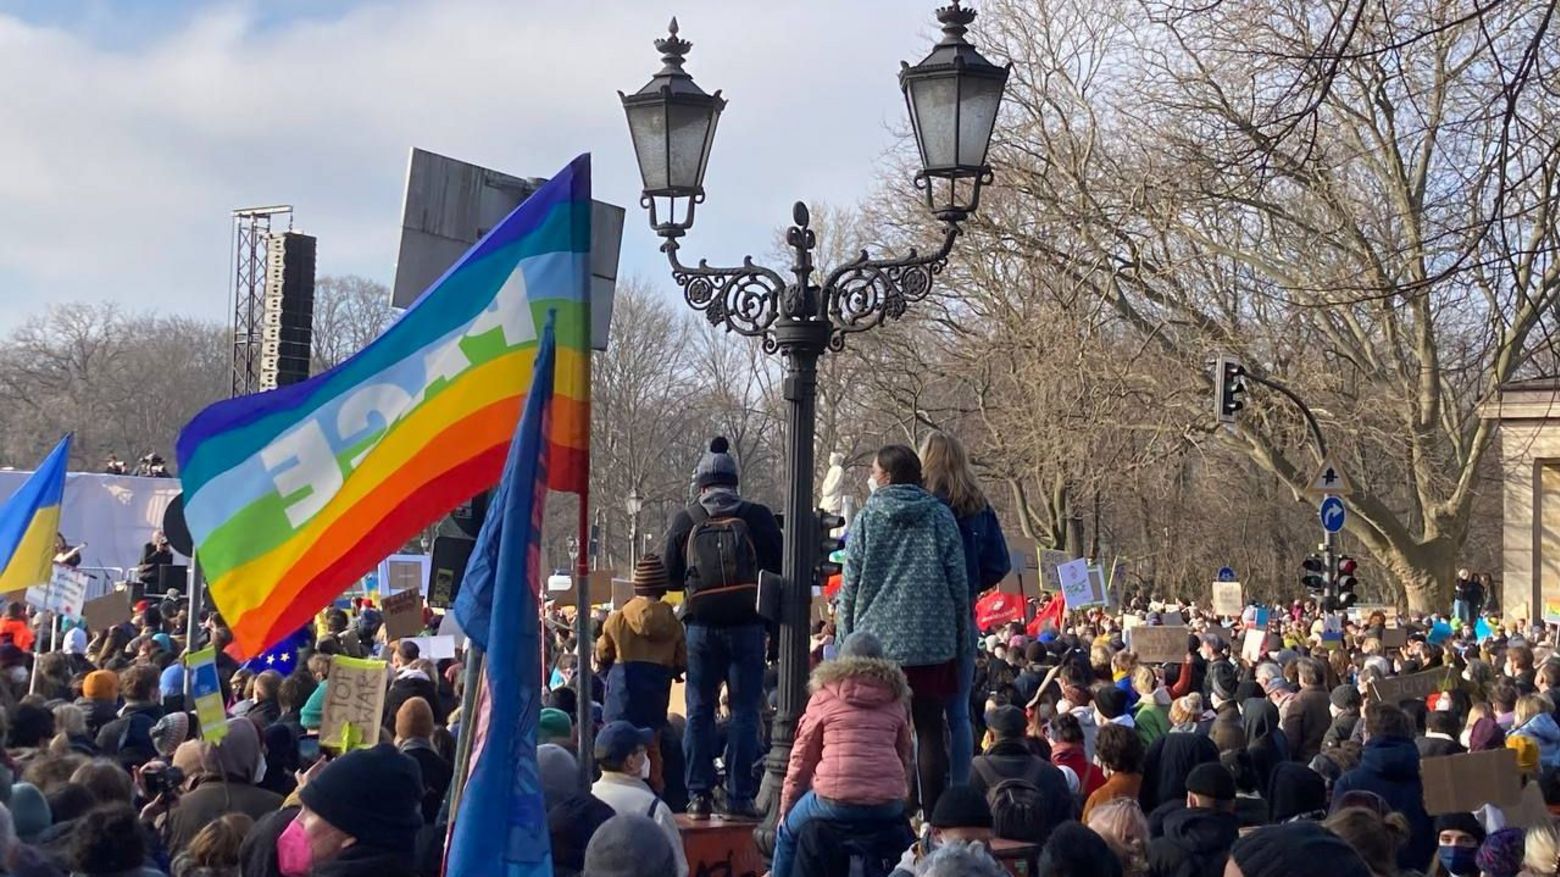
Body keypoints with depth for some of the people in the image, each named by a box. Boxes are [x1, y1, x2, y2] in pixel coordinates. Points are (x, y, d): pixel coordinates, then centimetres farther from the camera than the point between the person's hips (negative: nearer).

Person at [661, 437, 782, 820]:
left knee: (699, 710, 9)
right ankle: (740, 796, 3)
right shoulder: (758, 517, 0)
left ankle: (699, 795, 7)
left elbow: (669, 575, 6)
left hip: (702, 624, 1)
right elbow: (777, 568, 3)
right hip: (747, 623, 0)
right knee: (744, 710, 5)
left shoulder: (686, 520, 1)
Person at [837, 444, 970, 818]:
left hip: (877, 641, -1)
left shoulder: (867, 520, -2)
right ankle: (933, 814, 4)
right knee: (930, 730, 5)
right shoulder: (940, 517, 0)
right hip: (933, 643, 1)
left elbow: (851, 584, 0)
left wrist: (847, 633, 10)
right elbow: (958, 580, 2)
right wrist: (962, 636, 9)